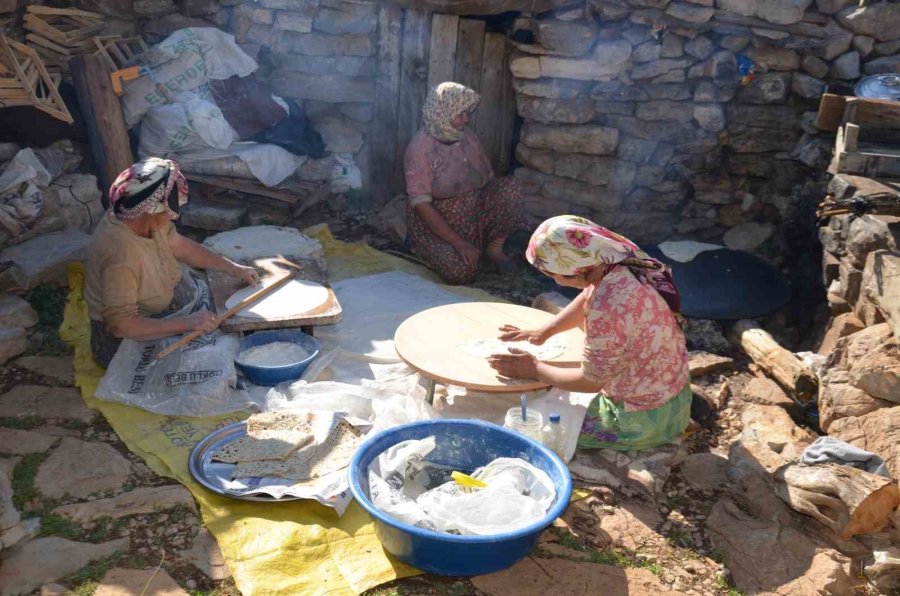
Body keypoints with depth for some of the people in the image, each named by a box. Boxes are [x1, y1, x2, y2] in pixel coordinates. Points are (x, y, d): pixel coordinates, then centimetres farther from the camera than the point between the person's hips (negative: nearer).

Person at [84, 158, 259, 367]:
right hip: (126, 341, -8)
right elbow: (120, 325, -35)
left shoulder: (151, 220, -11)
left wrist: (234, 268, 5)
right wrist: (188, 324, -35)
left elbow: (180, 247, 8)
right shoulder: (120, 254, -35)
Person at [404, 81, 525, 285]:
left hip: (475, 212, 5)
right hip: (436, 222, -5)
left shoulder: (468, 136, -1)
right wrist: (459, 243, -27)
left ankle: (494, 247, -1)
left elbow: (489, 178, 9)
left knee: (511, 187, -19)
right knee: (462, 272, -29)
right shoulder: (421, 147, -19)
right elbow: (421, 205, -23)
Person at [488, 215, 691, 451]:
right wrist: (544, 331, 8)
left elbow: (591, 381, -21)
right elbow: (587, 298, 12)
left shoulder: (607, 308, -35)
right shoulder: (623, 261, -10)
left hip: (643, 419, -8)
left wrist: (534, 369, -9)